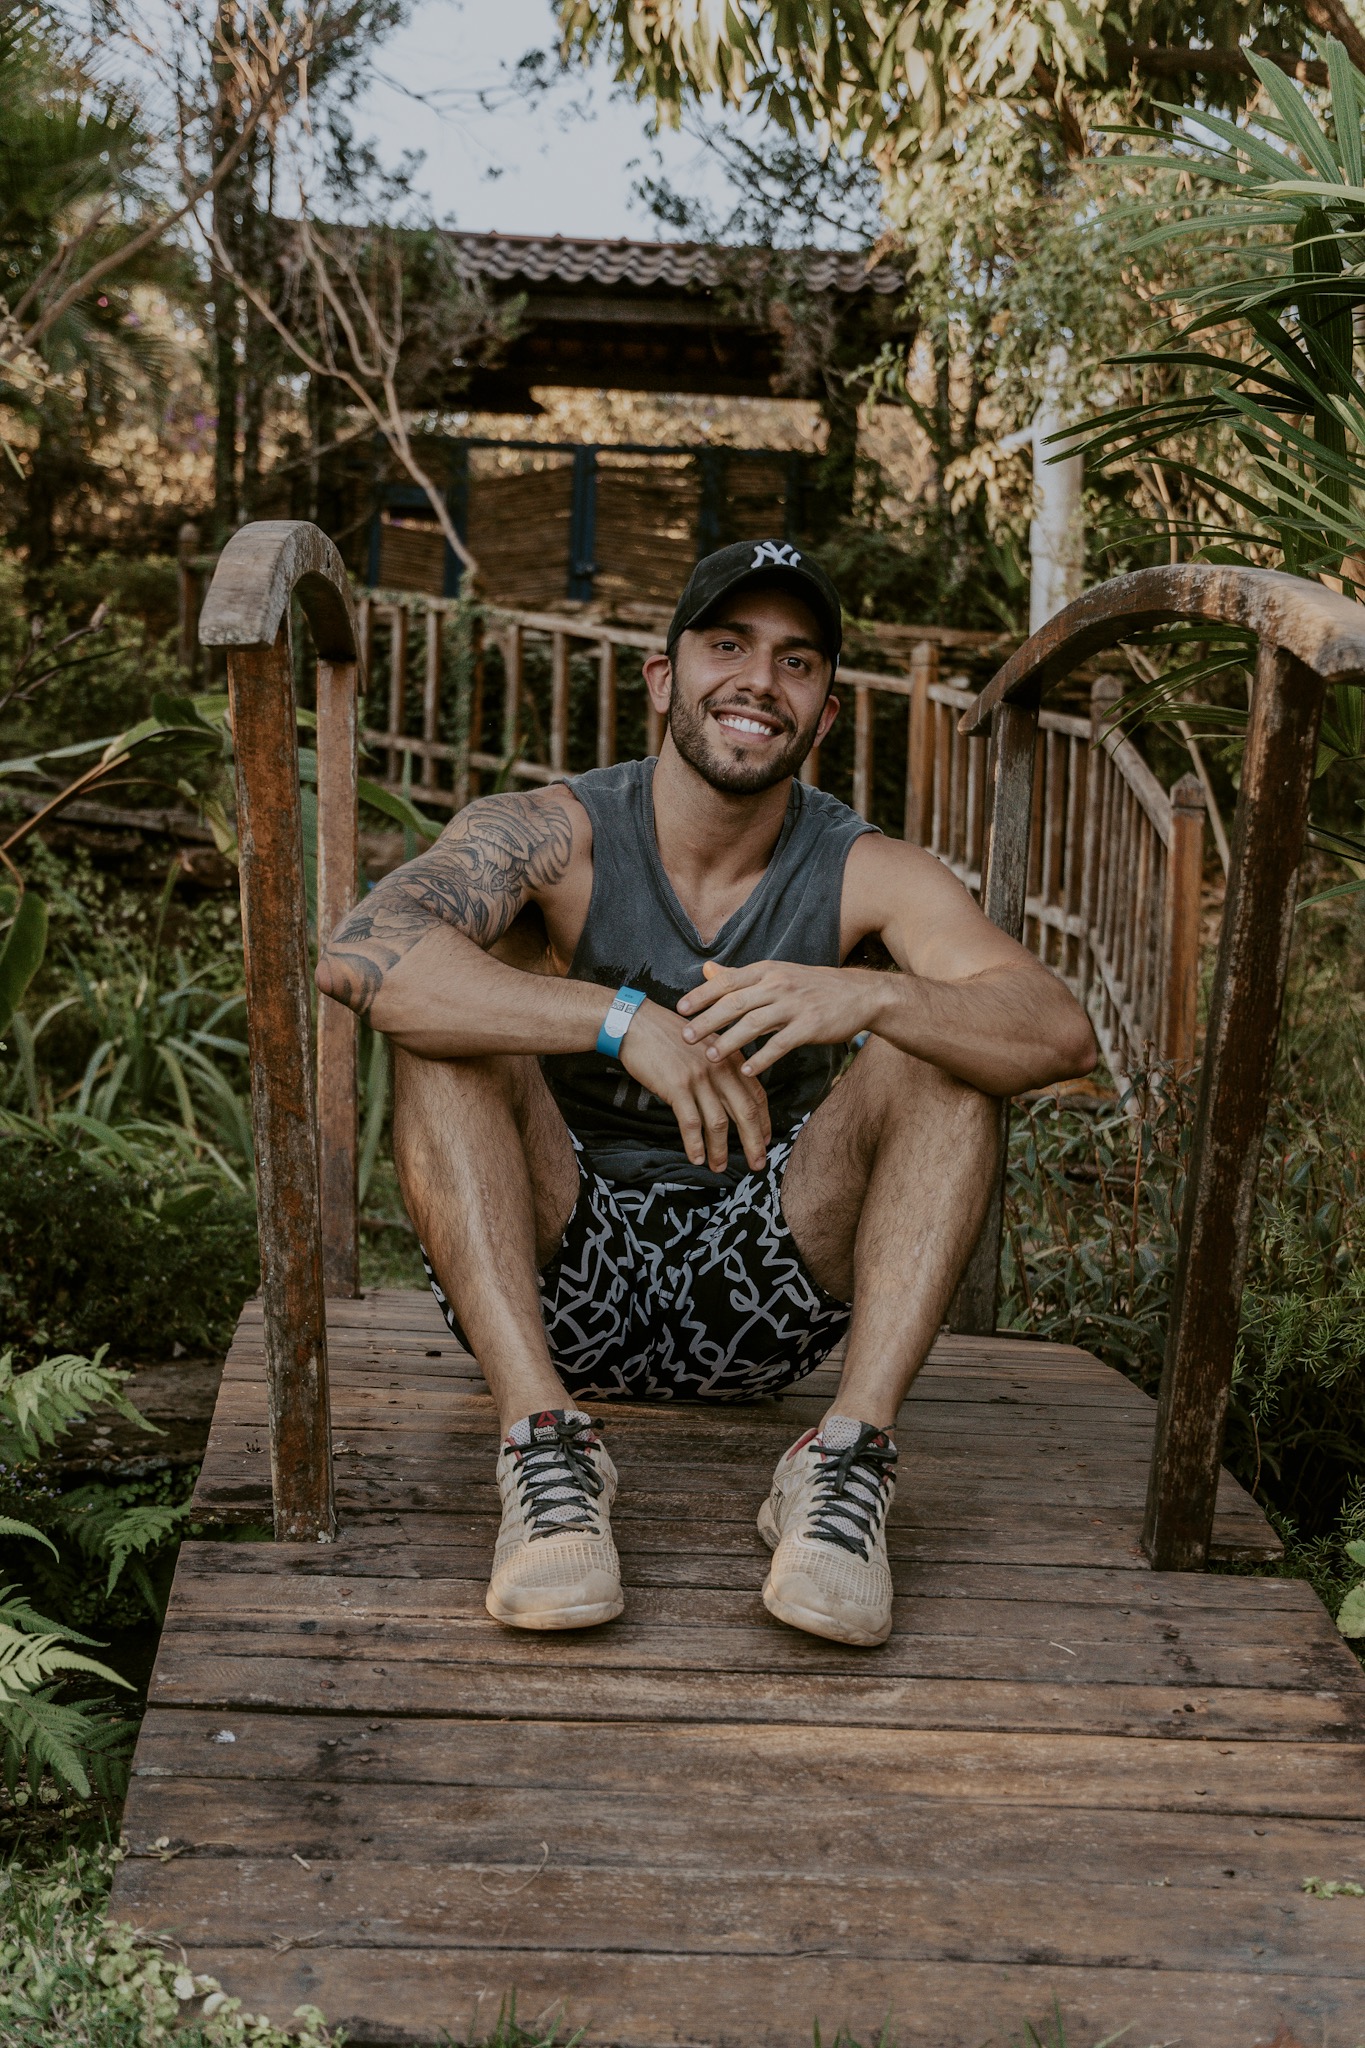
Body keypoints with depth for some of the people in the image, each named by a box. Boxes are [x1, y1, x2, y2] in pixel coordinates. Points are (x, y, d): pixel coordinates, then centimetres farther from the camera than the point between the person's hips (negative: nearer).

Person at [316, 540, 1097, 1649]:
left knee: (946, 1046, -16)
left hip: (754, 1300, 2)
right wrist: (624, 1019, -38)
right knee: (450, 1017, -23)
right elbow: (360, 953, -30)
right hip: (555, 1282, -1)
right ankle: (545, 1436, -30)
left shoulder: (866, 874, -6)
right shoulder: (556, 835, -11)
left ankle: (850, 1453, -26)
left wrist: (868, 996, -40)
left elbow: (1064, 1034, -21)